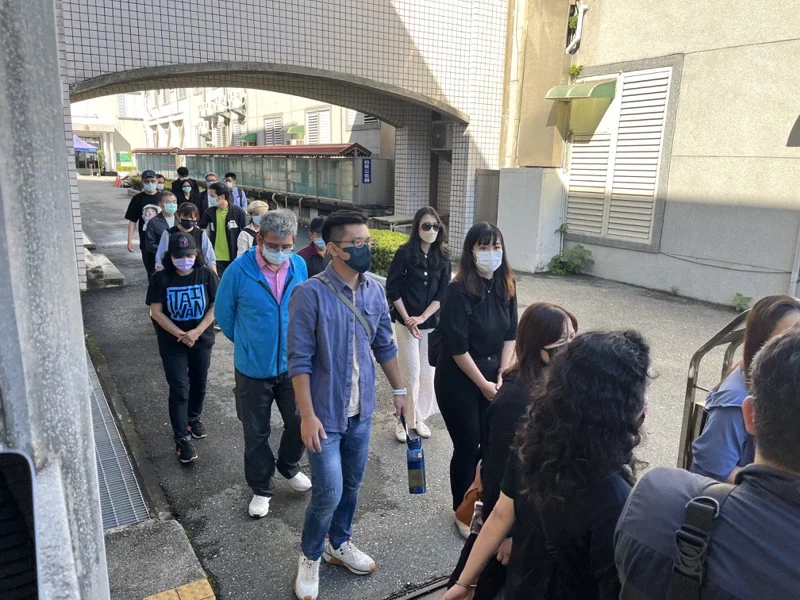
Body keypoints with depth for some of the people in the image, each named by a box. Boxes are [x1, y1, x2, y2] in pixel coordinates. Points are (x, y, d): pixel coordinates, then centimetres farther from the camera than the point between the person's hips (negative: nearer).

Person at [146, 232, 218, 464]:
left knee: (199, 383, 16)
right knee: (179, 389, -3)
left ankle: (194, 419, 41)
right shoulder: (160, 279, -11)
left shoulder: (207, 275, -8)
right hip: (172, 343, -2)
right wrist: (180, 335, -18)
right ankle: (182, 438, 6)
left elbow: (216, 306, -7)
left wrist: (197, 332, -17)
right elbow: (156, 312, -10)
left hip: (202, 340, 2)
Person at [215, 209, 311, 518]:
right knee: (256, 433, 12)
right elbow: (224, 315, -3)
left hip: (292, 364, 3)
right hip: (253, 368, -2)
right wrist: (247, 344, 10)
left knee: (300, 422, 13)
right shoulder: (239, 270, -18)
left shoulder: (299, 266, -7)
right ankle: (261, 488, 33)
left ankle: (288, 467, 42)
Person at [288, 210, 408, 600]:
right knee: (329, 492, -1)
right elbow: (300, 360, -17)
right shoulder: (310, 294, -19)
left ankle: (339, 544, 43)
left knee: (352, 485, 18)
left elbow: (385, 346, 10)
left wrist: (399, 389, 13)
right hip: (325, 412, -5)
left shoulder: (375, 290, -1)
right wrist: (308, 415, -19)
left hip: (361, 410, 6)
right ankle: (310, 557, 27)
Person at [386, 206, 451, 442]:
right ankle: (404, 420, 14)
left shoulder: (443, 257, 1)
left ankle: (419, 418, 23)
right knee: (411, 374, -2)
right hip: (407, 323, -3)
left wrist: (422, 318, -11)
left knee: (428, 373, 8)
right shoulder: (404, 253, -8)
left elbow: (443, 293, -1)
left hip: (432, 323, 3)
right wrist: (407, 319, -11)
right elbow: (392, 289, -7)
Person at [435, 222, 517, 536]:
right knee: (468, 446, 5)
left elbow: (510, 334, 5)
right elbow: (457, 347, -19)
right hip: (459, 382, -5)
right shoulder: (458, 291, -20)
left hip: (494, 379, 6)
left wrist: (501, 376, -3)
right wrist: (483, 384, -13)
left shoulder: (505, 287, 0)